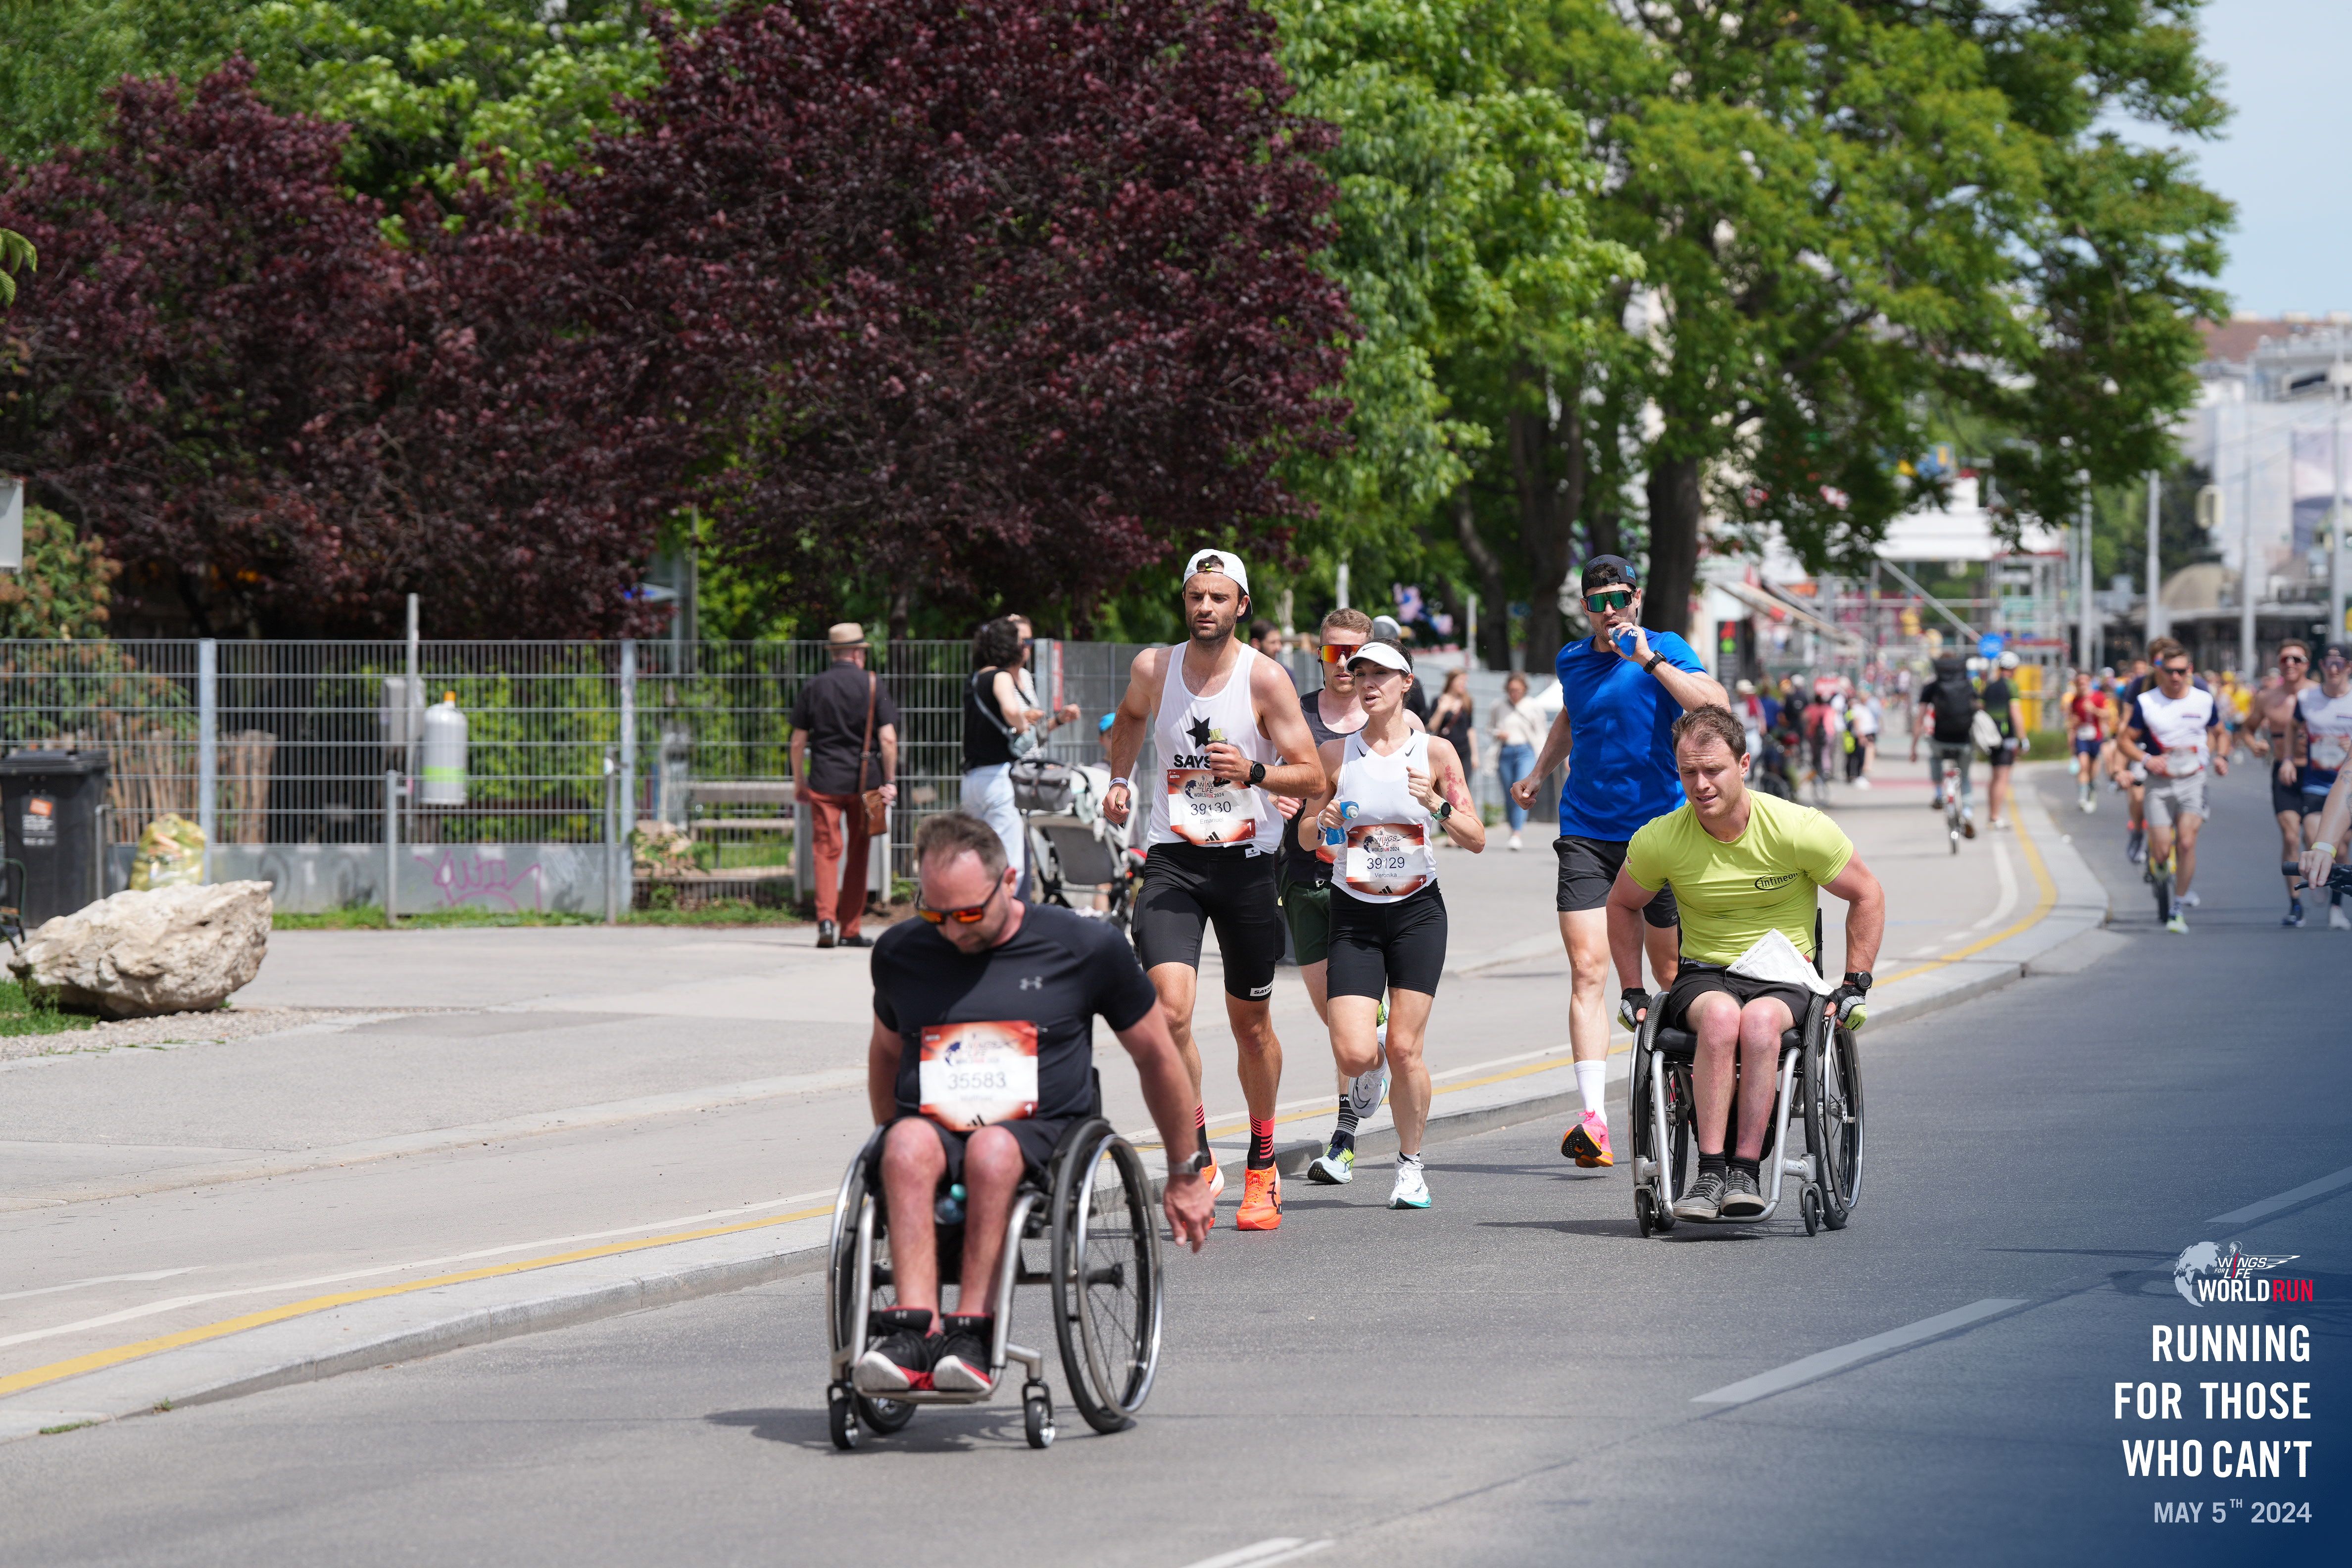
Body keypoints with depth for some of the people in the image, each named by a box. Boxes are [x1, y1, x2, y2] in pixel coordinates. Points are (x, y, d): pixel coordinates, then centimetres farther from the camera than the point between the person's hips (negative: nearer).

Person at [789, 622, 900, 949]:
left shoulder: (813, 688, 3)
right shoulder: (872, 686, -1)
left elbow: (798, 741, 5)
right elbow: (888, 739, -7)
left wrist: (799, 780, 17)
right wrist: (890, 781, 0)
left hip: (824, 782, 0)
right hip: (864, 782, 0)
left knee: (827, 851, 0)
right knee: (858, 854, 9)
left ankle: (826, 918, -19)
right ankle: (850, 929, 13)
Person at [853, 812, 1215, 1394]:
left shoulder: (1085, 947, 4)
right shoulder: (901, 952, 12)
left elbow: (1155, 1054, 15)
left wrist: (1186, 1175, 20)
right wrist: (896, 1156, 28)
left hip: (1042, 1136, -2)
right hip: (929, 1132, 2)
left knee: (992, 1150, -39)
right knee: (908, 1144, -36)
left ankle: (971, 1331, -41)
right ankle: (916, 1328, -48)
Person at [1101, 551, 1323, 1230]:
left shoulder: (1266, 679, -7)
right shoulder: (1153, 668, 2)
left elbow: (1311, 776, -6)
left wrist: (1253, 773, -23)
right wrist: (1119, 779, 14)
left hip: (1246, 861, -1)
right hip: (1172, 860, 1)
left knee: (1251, 1023, 11)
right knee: (1169, 1007, -19)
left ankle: (1262, 1165, 31)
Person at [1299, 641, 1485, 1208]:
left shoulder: (1435, 751, -1)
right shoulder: (1335, 753, 2)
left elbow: (1476, 840, -1)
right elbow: (1306, 838, 10)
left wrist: (1437, 805, -18)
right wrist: (1324, 821, -12)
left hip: (1417, 911, -1)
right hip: (1353, 912, 1)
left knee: (1405, 1049, -6)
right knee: (1354, 1056, -11)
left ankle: (1411, 1164, 12)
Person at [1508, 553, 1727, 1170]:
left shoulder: (1664, 650, -4)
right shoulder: (1572, 660, 10)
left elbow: (1714, 704, -23)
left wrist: (1649, 661, -24)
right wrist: (1537, 773, 31)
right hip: (1585, 833, 3)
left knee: (1673, 974, 8)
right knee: (1588, 970, -13)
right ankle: (1593, 1119, -23)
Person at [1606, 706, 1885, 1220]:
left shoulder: (1799, 829, -10)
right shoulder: (1660, 840, -4)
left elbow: (1868, 896, 4)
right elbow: (1622, 906, 17)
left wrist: (1855, 985, 0)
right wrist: (1633, 992, 11)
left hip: (1787, 981, -1)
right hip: (1703, 977, 1)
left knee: (1758, 1020, -38)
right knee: (1721, 1015, -37)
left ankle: (1745, 1172, -35)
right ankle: (1710, 1173, -39)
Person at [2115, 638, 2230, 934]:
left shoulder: (2204, 700, 0)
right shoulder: (2146, 703, -5)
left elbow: (2220, 733, 16)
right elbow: (2125, 740, 2)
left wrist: (2221, 757, -4)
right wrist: (2146, 759, -16)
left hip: (2193, 779, 0)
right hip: (2159, 783, 0)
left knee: (2186, 843, -15)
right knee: (2162, 850, -9)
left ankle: (2178, 909, -4)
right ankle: (2158, 876, 28)